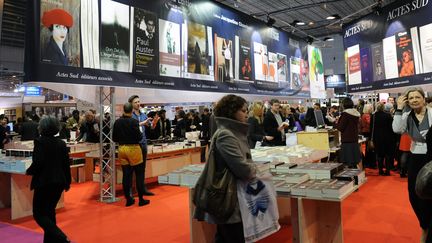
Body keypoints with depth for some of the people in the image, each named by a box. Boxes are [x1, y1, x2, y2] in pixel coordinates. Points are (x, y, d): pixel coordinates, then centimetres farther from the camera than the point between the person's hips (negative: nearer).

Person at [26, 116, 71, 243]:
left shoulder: (40, 141, -11)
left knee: (39, 214, 2)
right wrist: (67, 182, 14)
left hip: (44, 182, -6)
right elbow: (66, 164, 7)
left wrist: (29, 171, 1)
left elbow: (38, 162, -19)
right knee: (49, 212, 19)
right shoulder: (61, 143, 6)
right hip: (59, 182, 7)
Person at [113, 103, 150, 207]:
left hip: (122, 149, 5)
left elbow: (114, 138, 6)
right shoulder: (134, 121, -15)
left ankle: (128, 199, 15)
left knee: (126, 175, 9)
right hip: (133, 148, -5)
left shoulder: (117, 122, 0)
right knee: (139, 174, 5)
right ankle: (141, 199, 9)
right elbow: (139, 137, -16)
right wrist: (141, 134, 5)